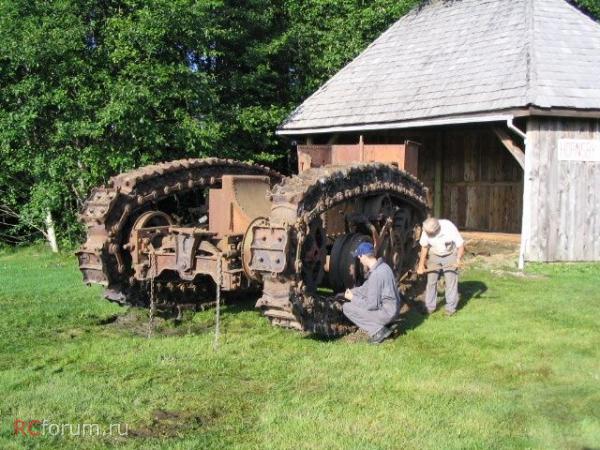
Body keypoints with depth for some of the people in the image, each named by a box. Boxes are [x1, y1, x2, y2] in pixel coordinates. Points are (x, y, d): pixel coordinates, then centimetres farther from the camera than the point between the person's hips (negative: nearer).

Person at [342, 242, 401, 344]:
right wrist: (352, 291, 9)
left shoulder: (375, 274, -25)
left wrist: (352, 298, -9)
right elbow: (367, 288, 19)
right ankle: (381, 327, 14)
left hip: (386, 313, -9)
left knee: (347, 308, -5)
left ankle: (378, 330, -6)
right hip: (393, 308, 9)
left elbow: (372, 304, -22)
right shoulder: (382, 266, 4)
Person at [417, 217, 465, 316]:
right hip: (434, 256, 2)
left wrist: (458, 259, -33)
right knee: (431, 281, -1)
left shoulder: (450, 227, -30)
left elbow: (460, 245, -20)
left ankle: (451, 307, 4)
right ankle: (430, 307, 7)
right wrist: (421, 265, -8)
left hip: (450, 256, -2)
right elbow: (424, 247, -7)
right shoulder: (426, 230, -22)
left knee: (451, 281, -5)